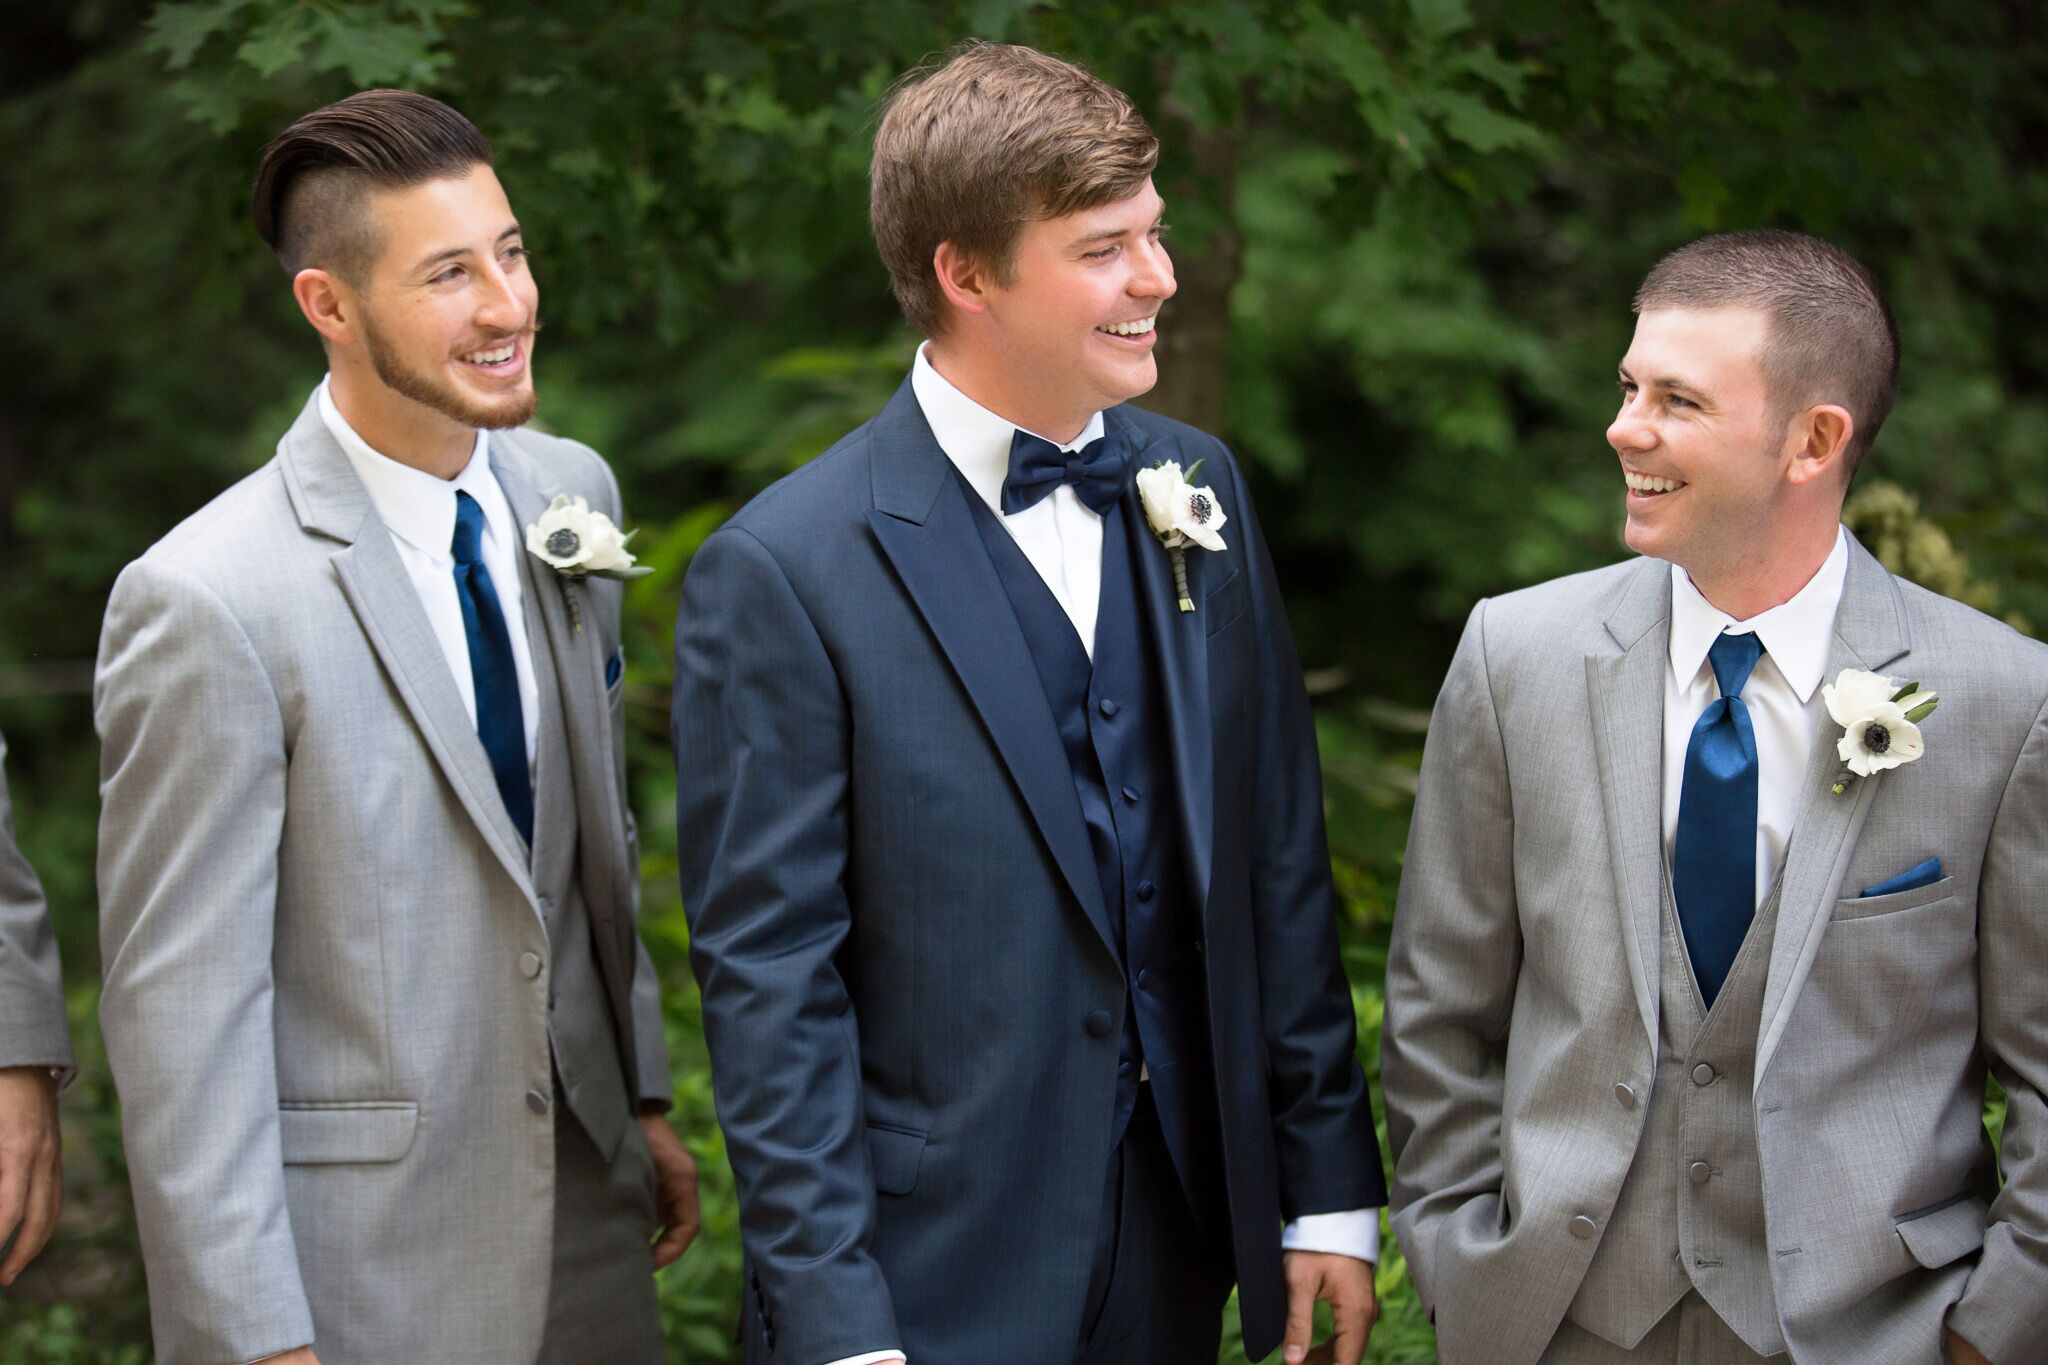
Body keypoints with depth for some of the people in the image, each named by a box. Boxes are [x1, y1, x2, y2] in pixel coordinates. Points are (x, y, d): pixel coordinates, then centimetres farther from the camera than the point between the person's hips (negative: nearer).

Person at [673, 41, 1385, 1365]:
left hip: (1180, 1254, 5)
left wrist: (1330, 1186, 7)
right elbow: (767, 976, -12)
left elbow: (1280, 865, 8)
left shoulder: (1200, 489, 5)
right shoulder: (782, 572, -13)